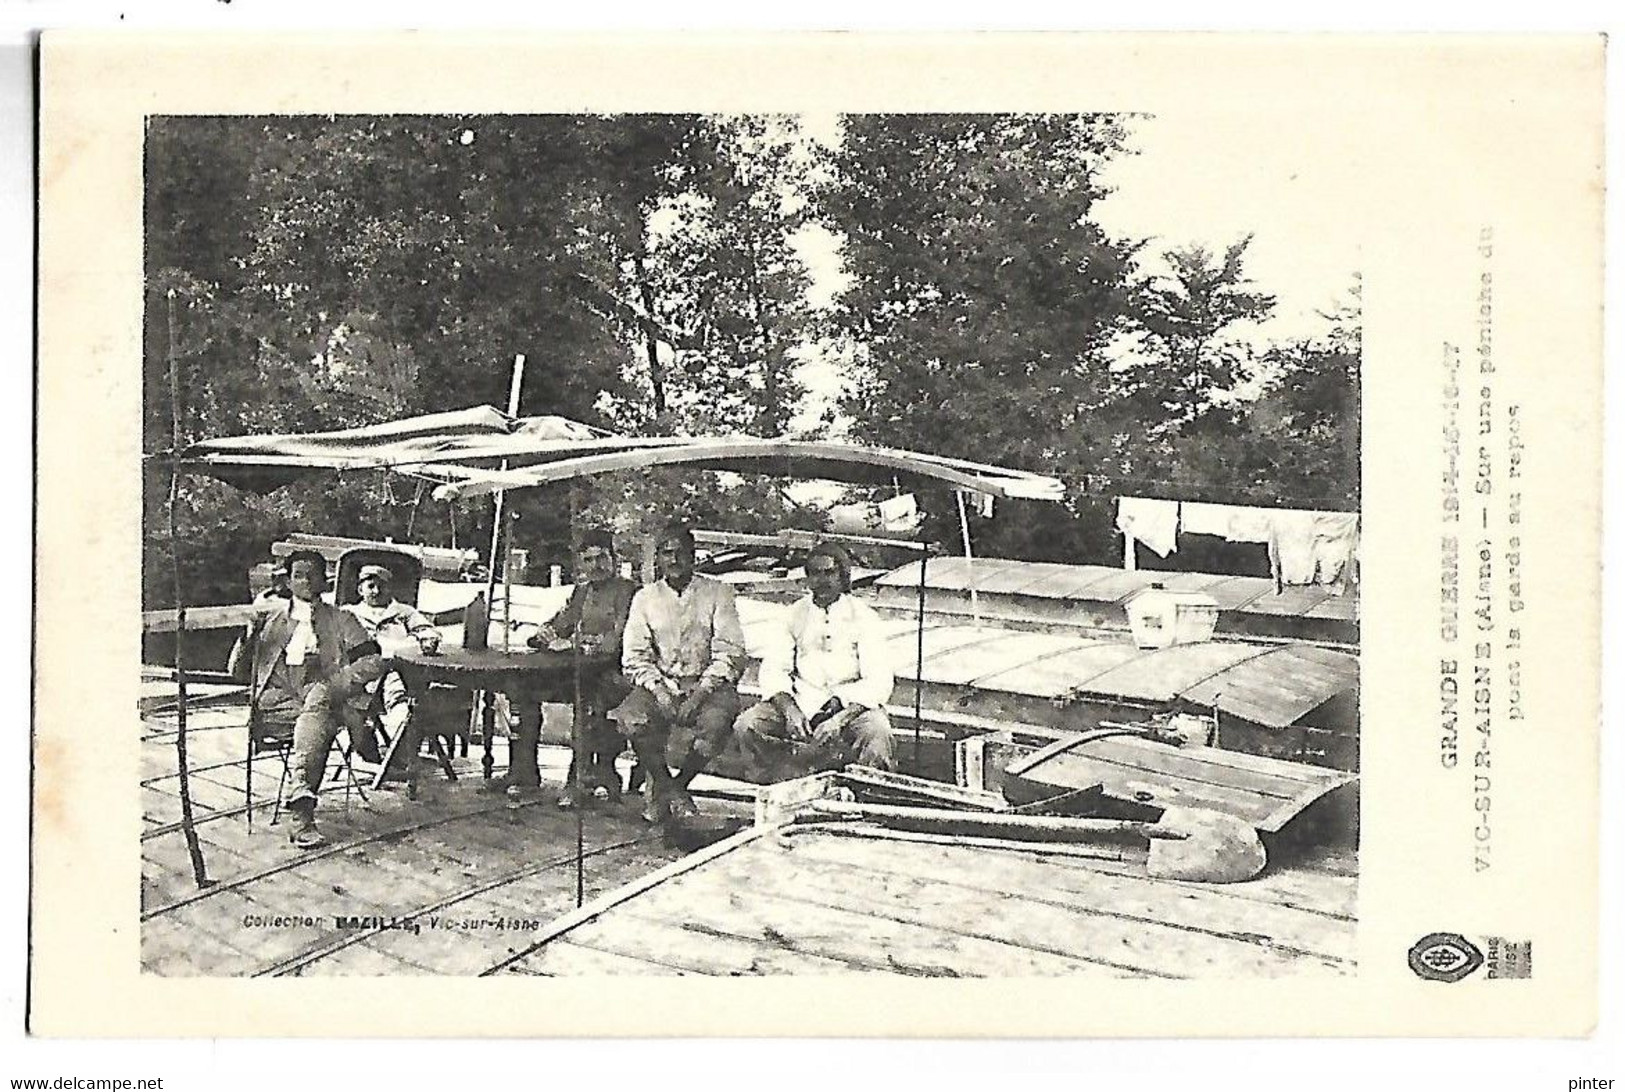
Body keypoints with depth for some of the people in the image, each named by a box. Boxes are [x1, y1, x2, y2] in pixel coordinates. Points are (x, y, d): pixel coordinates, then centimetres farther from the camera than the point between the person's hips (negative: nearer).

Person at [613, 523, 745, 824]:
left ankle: (678, 784, -5)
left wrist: (701, 692, -19)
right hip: (660, 683, 2)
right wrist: (659, 689, -16)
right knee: (630, 718, -29)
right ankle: (666, 787, -5)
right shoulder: (645, 598, 9)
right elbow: (634, 657, 3)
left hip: (708, 683, -2)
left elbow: (730, 653, -5)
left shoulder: (717, 593, 2)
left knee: (715, 722, -34)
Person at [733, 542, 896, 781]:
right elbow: (773, 669, 4)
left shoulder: (864, 617, 0)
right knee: (746, 727, -23)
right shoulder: (795, 614, 10)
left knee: (876, 733, -35)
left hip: (852, 704, -3)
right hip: (801, 701, 3)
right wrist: (788, 708, -18)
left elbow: (879, 682, -9)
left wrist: (841, 718, -25)